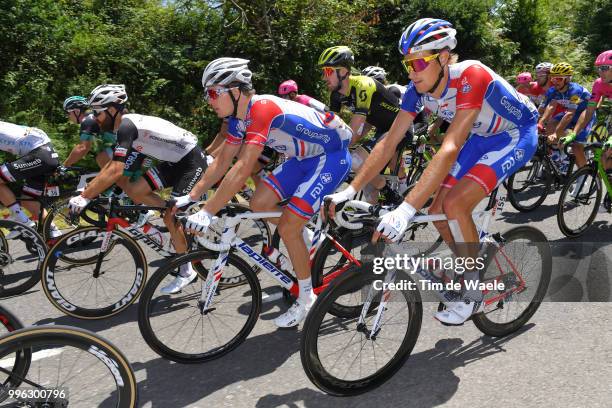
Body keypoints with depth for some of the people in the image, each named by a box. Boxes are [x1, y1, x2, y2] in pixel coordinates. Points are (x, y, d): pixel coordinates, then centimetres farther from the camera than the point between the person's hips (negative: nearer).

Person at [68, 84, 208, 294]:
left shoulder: (126, 126, -22)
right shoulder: (126, 126, 6)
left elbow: (115, 171, -30)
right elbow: (111, 164, 16)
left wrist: (84, 197, -25)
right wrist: (88, 187, 12)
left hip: (191, 161, -9)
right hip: (173, 161, 9)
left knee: (171, 219, -9)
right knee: (135, 192, 0)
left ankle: (187, 270, 7)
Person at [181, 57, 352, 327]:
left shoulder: (262, 109, -30)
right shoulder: (239, 117, -2)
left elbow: (242, 169, -37)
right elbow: (222, 162, 4)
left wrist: (207, 212, -35)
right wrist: (190, 197, 1)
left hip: (332, 156, -8)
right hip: (304, 157, 9)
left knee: (287, 226, -12)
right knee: (259, 203, -4)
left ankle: (306, 299, 7)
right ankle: (302, 238, 21)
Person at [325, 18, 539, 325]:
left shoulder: (471, 76, -36)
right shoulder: (418, 89, -15)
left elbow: (450, 149, -45)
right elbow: (388, 143, -13)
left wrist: (405, 210, -53)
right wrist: (350, 190, -21)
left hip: (516, 135, -7)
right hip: (481, 137, 7)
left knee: (455, 204, -24)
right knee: (438, 211, -3)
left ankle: (473, 295, -5)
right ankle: (479, 272, 21)